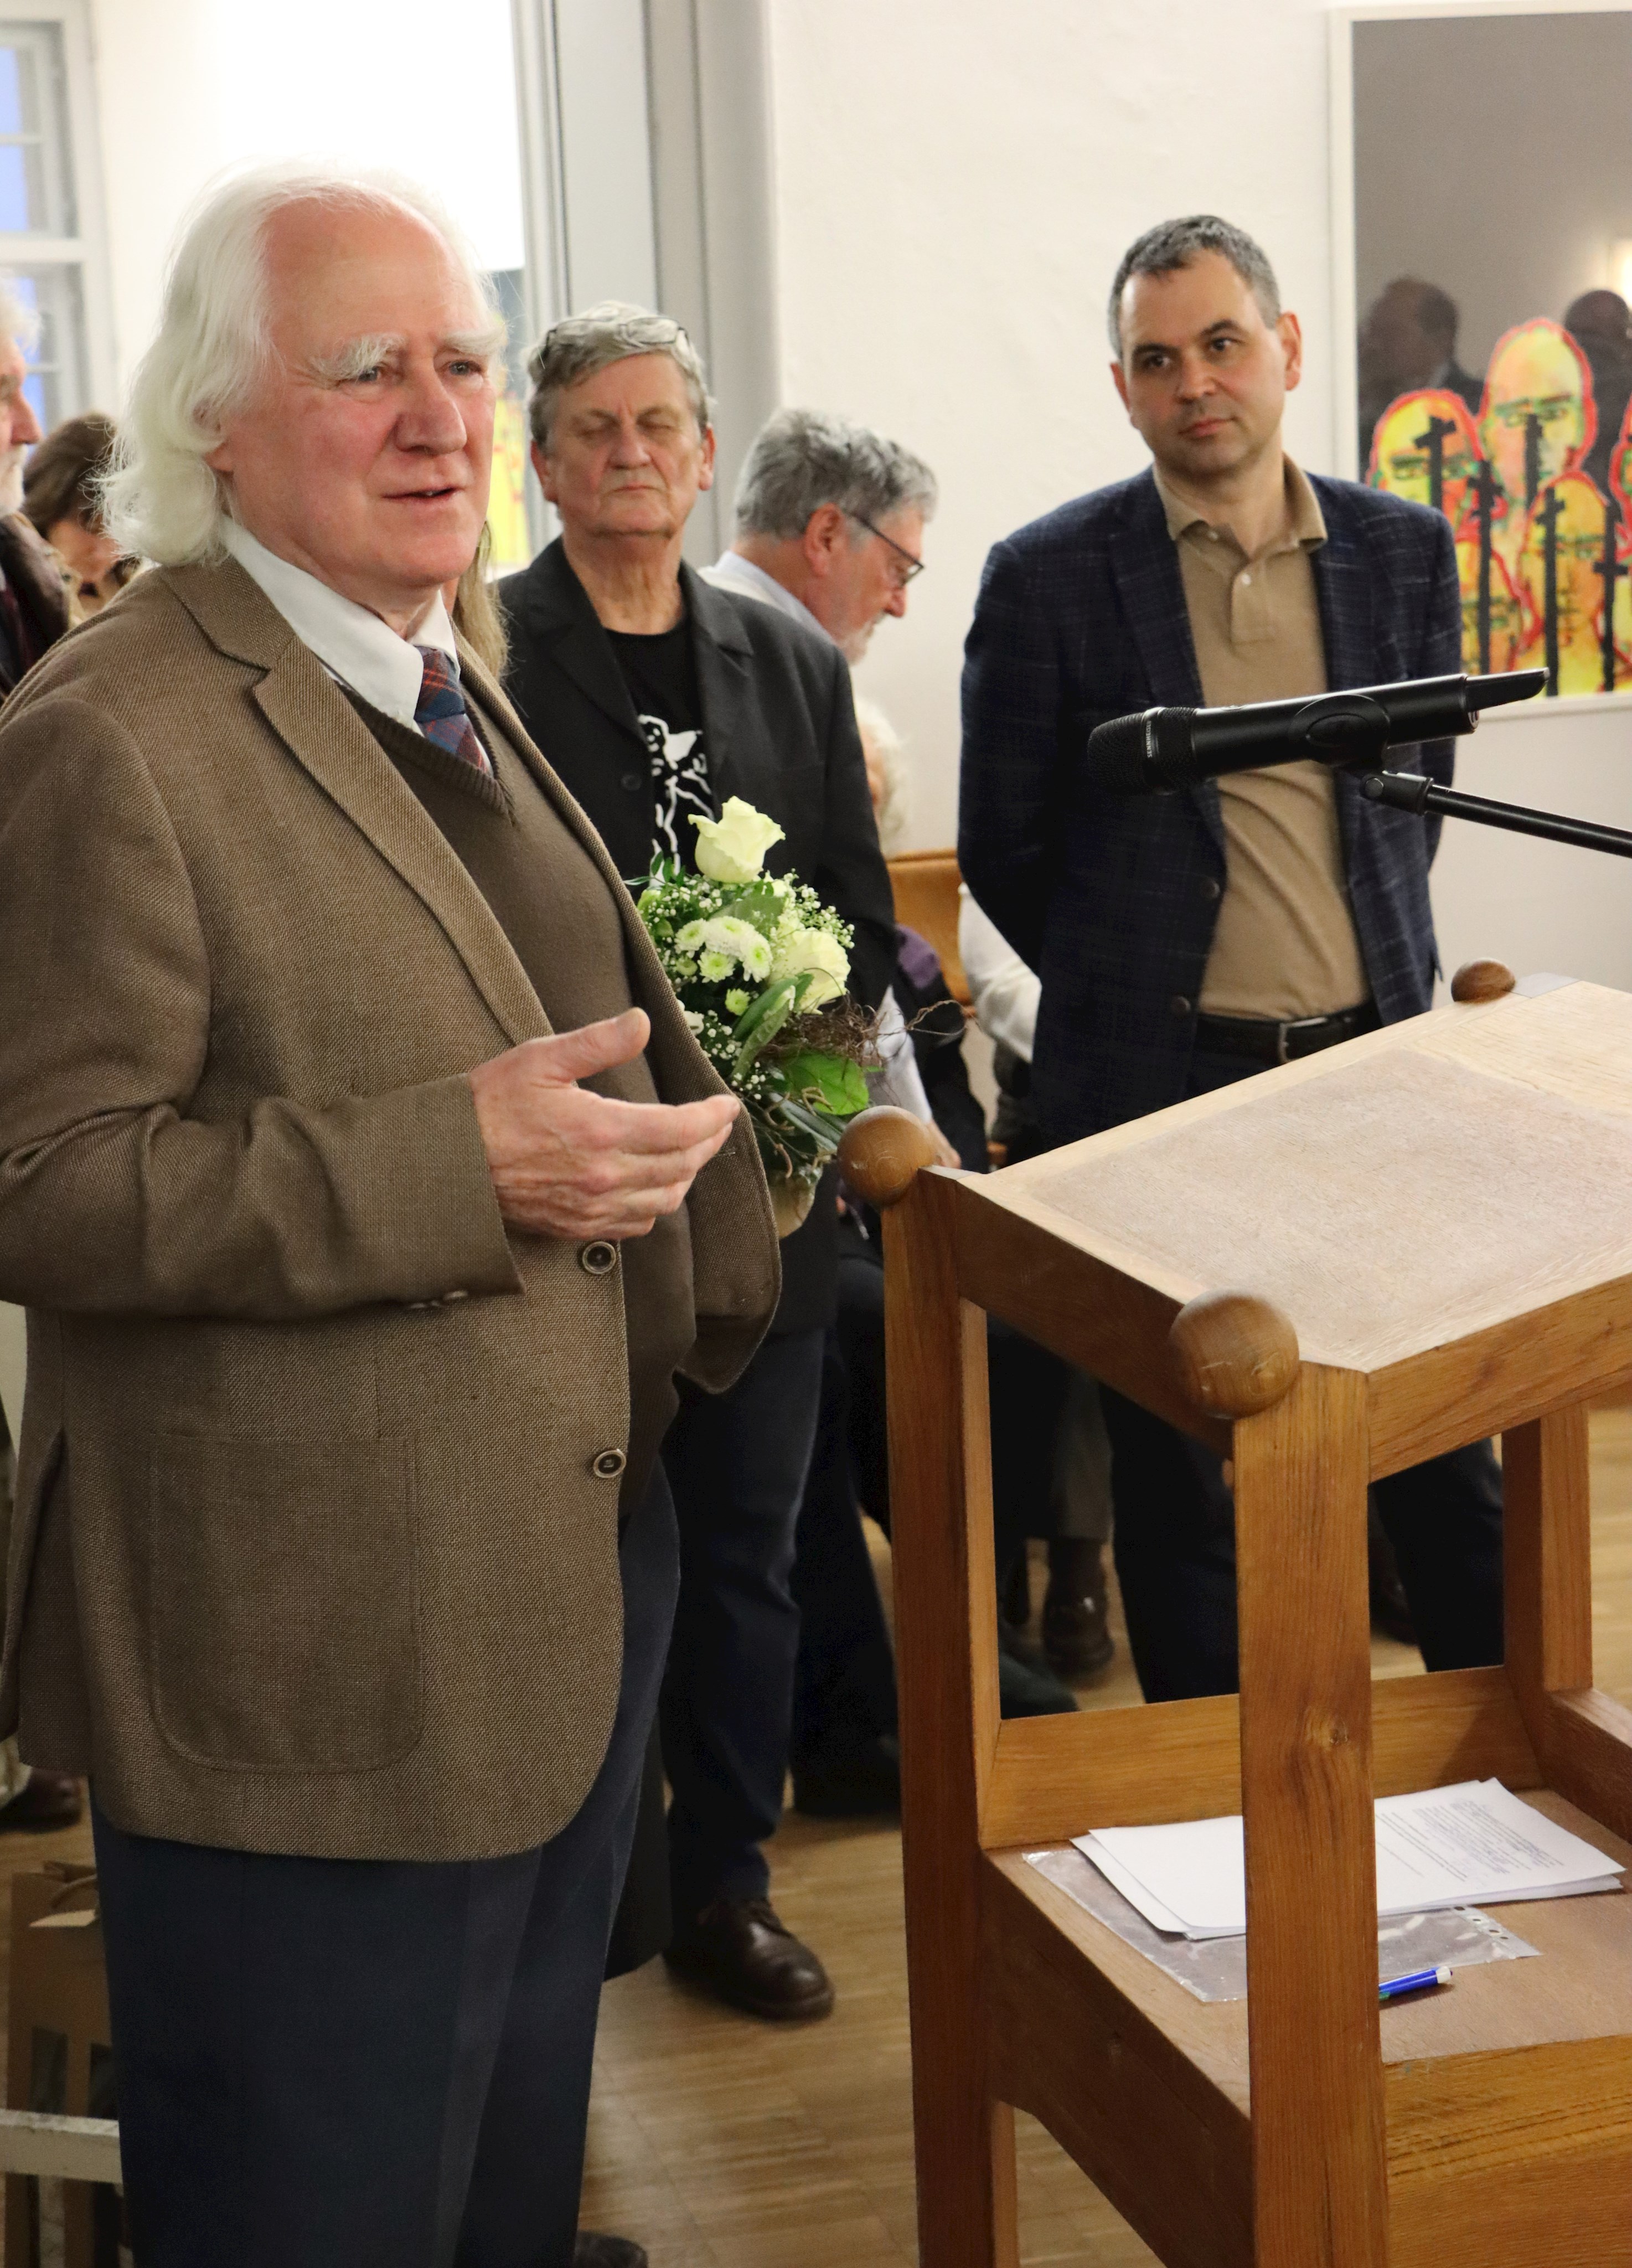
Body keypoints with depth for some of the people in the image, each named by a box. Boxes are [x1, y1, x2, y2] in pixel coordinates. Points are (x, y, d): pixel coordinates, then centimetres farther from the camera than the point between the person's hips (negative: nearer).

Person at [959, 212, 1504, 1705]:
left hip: (1375, 1065, 3)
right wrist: (1134, 985, 8)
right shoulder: (1050, 576, -3)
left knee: (1442, 1446, 9)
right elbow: (1002, 849, 3)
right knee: (1183, 1481, 7)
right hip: (1159, 1082, -2)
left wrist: (1367, 961, 12)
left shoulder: (1406, 550, 6)